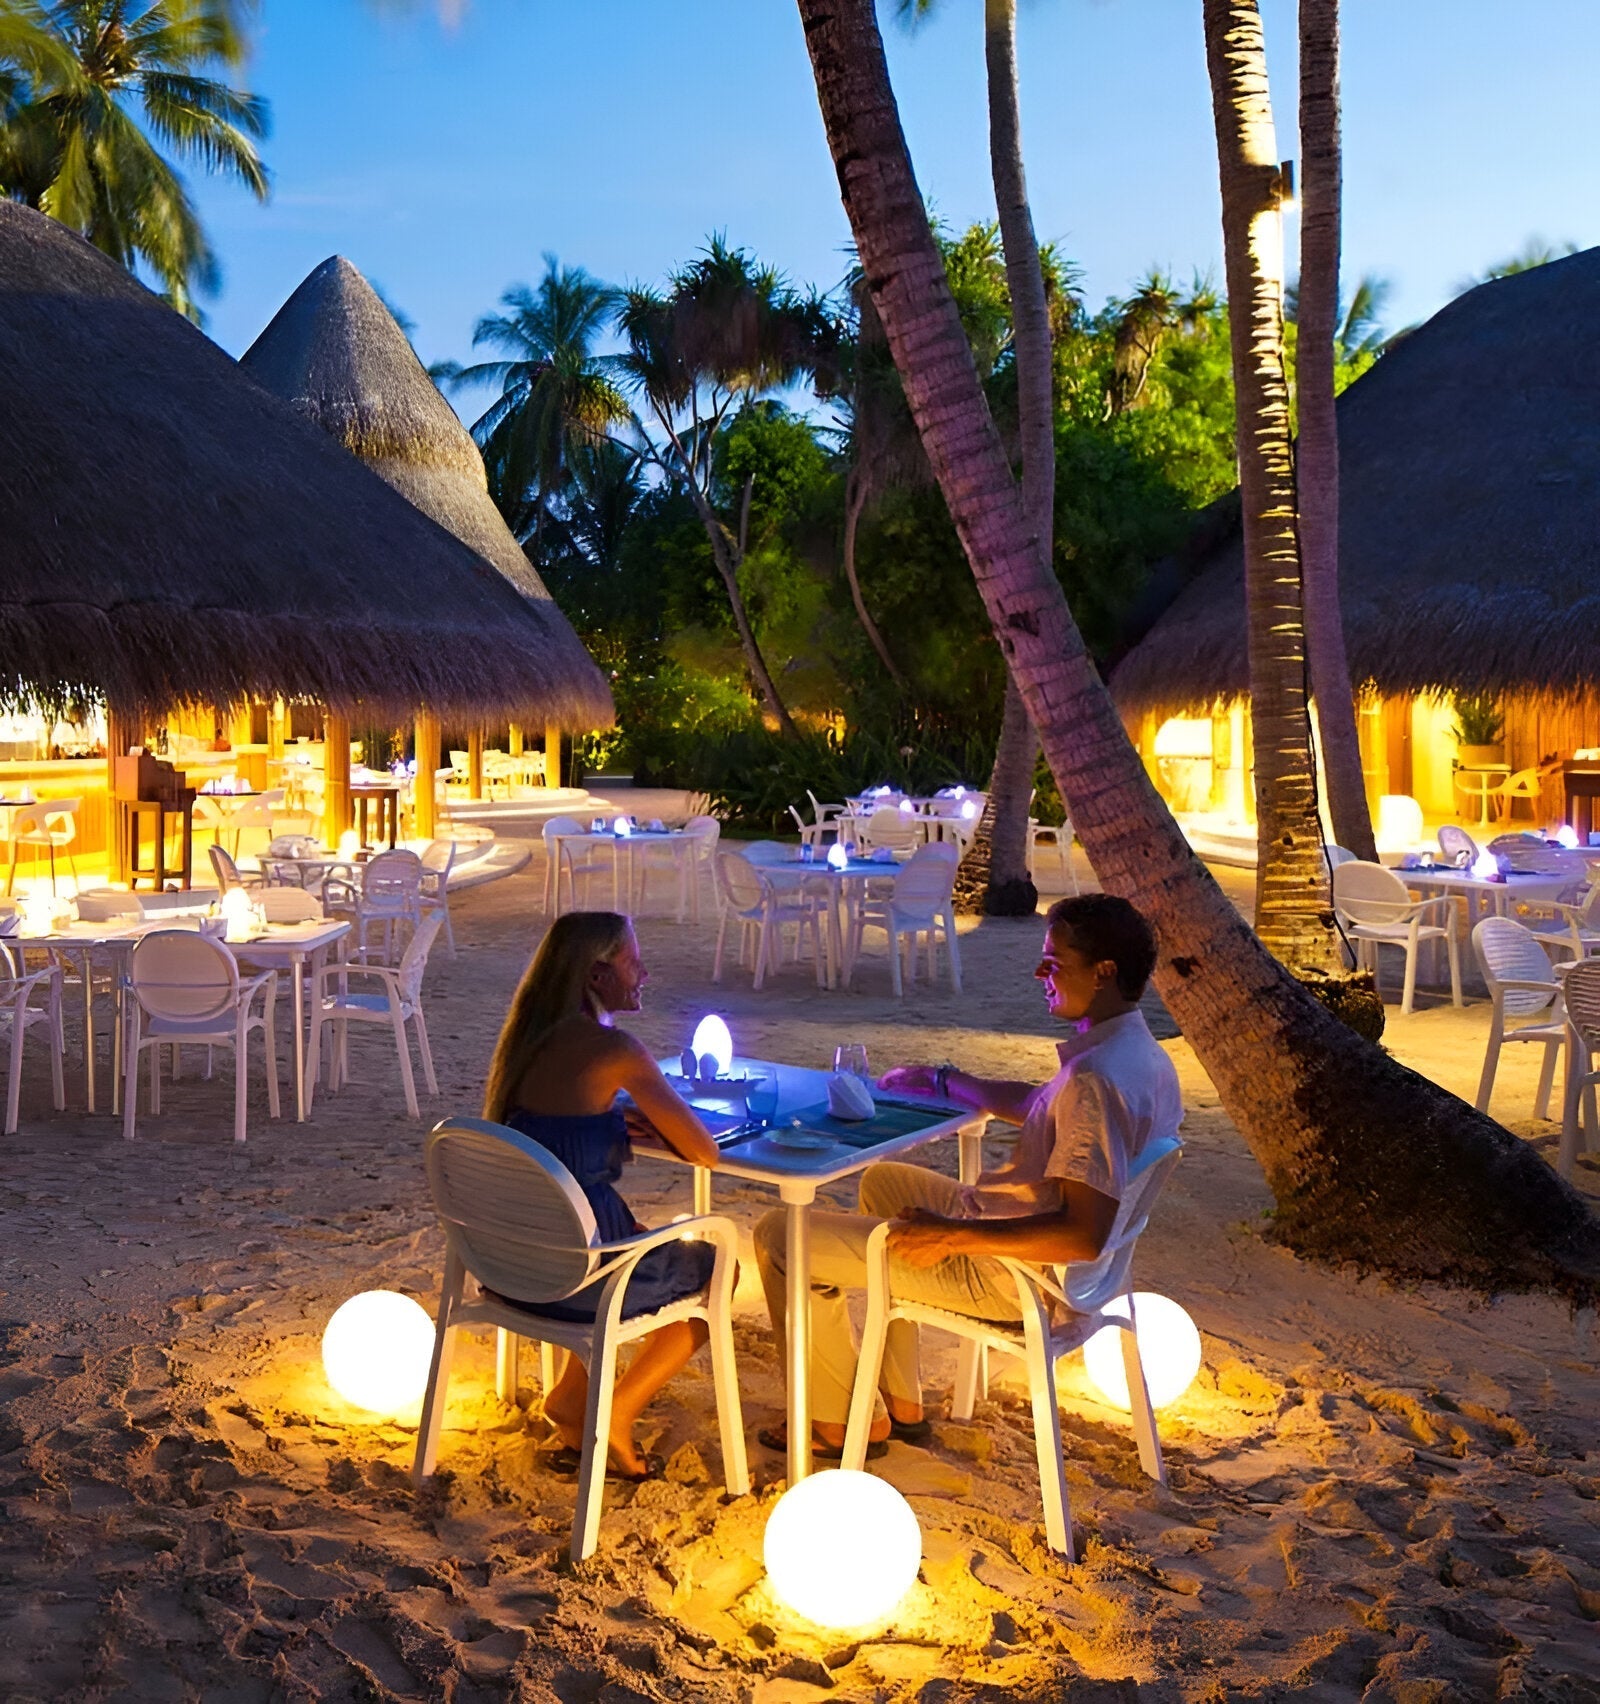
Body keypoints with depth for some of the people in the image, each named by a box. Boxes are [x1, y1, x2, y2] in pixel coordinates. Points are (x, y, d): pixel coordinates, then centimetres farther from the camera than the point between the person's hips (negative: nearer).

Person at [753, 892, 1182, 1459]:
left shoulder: (1096, 1078, -30)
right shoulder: (1141, 1055, 3)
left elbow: (1084, 1235, -35)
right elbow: (1035, 1105, 21)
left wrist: (952, 1236, -29)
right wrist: (941, 1081, 20)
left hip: (1007, 1278, -10)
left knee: (781, 1237, -5)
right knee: (882, 1180, 32)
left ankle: (842, 1419, 15)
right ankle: (901, 1401, 32)